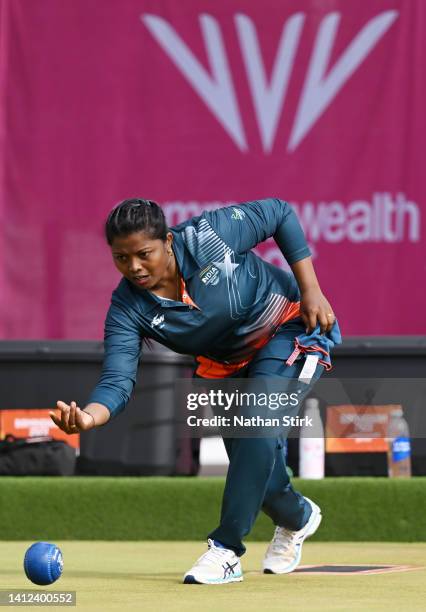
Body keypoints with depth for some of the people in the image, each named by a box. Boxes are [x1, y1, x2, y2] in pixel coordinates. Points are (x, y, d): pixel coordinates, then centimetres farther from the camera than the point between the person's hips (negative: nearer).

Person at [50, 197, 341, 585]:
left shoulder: (208, 234, -30)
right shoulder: (128, 309, -22)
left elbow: (280, 213, -16)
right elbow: (118, 380, -32)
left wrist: (311, 290, -18)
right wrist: (89, 416, -55)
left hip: (292, 329, -5)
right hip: (228, 364, 5)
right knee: (250, 458, 3)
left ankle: (226, 549, -21)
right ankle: (297, 518, 39)